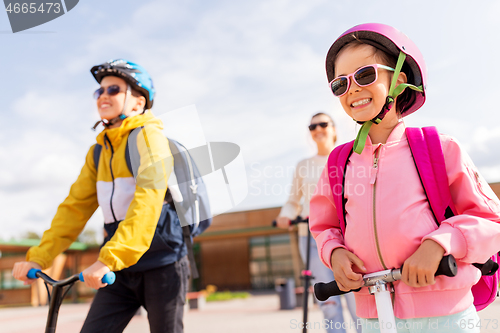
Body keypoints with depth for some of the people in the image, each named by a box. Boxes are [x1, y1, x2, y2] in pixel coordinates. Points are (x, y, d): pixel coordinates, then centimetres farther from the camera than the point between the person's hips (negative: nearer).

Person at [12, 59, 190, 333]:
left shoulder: (148, 136, -11)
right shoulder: (98, 151, 10)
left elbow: (148, 198, -25)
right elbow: (75, 206, 8)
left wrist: (110, 258, -34)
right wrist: (38, 257, -2)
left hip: (161, 264, -5)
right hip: (121, 271, 6)